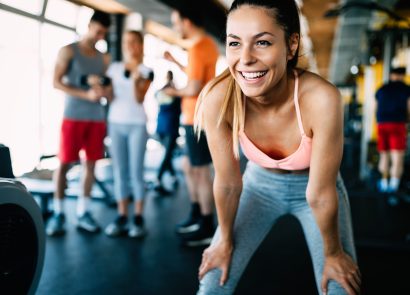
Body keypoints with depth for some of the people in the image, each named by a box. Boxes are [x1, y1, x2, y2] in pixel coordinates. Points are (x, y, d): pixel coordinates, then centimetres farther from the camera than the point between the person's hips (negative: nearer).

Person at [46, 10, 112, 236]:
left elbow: (110, 91, 15)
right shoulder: (69, 51, 2)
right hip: (73, 116, -4)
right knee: (64, 163, -3)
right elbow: (57, 82, -6)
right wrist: (86, 94, -18)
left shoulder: (104, 58, 14)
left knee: (90, 164, 3)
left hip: (97, 118, 4)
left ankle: (83, 212, 10)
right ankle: (58, 213, 5)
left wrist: (102, 89, -10)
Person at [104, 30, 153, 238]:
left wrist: (136, 80, -22)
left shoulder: (146, 71, 2)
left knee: (136, 171, -4)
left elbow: (139, 99, -7)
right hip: (116, 122, 3)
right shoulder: (114, 68, 10)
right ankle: (121, 217, 8)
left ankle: (138, 218, 1)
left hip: (137, 124, -3)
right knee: (120, 171, 4)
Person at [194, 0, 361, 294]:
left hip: (315, 188, -1)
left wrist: (333, 253, -8)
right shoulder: (218, 100, -30)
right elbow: (227, 182, -16)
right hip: (260, 183, 1)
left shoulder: (321, 99, -35)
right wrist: (226, 241, -2)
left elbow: (320, 193, -23)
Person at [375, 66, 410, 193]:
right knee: (397, 156, -7)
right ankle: (394, 183, -20)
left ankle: (384, 182, 18)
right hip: (398, 124, -4)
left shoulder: (381, 89, 15)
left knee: (384, 155, 15)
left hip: (382, 124, 4)